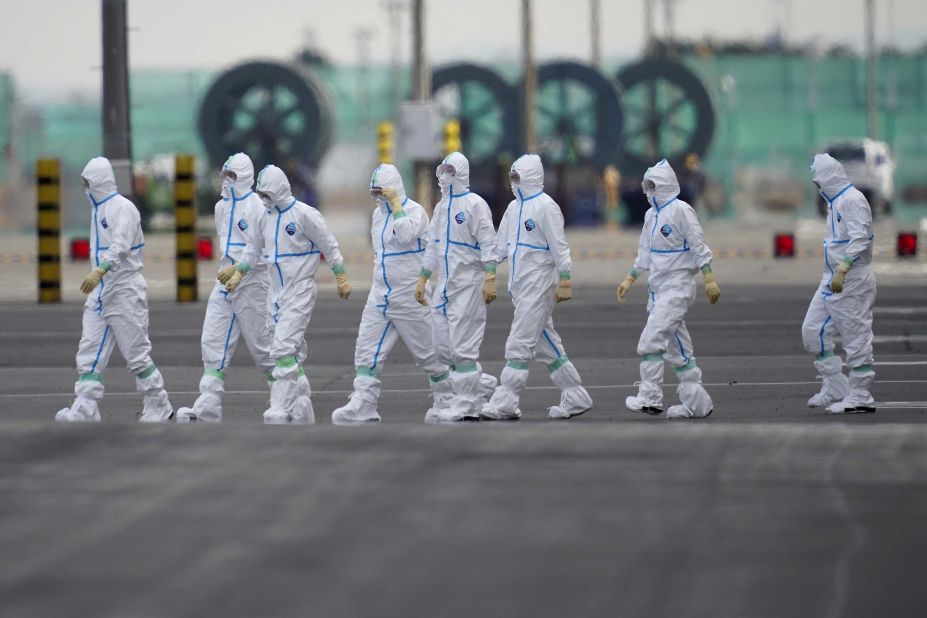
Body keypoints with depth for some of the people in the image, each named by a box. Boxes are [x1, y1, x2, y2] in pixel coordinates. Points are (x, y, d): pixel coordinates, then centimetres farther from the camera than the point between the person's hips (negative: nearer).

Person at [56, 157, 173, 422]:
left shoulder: (123, 208, -14)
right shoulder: (99, 209, 15)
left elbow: (121, 246, -29)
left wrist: (99, 272, -42)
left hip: (125, 291, -9)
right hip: (100, 292, 9)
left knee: (137, 355, -2)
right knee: (89, 355, 0)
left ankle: (159, 410, 9)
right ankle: (84, 412, -3)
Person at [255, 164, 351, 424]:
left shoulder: (304, 214, -11)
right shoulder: (266, 216, 9)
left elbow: (329, 246, -5)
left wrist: (341, 279, -3)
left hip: (300, 292, -7)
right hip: (276, 293, 7)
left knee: (284, 349, -17)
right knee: (291, 353, 10)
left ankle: (280, 410, -19)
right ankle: (302, 407, 18)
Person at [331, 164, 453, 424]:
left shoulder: (414, 210, -11)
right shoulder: (379, 213, 13)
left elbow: (406, 234, -32)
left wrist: (396, 204, -25)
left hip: (408, 295, -7)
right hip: (380, 293, 7)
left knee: (426, 350, 3)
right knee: (367, 350, -3)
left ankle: (446, 399, 19)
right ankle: (363, 406, -8)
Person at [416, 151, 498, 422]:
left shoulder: (474, 204, -9)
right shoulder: (441, 206, 15)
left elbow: (488, 244, -13)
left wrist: (490, 279, -20)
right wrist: (422, 279, 19)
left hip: (468, 283, -8)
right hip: (444, 285, 8)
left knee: (462, 347, -7)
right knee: (443, 347, 6)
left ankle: (464, 406, -2)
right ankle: (483, 383, 22)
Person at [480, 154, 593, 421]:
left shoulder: (545, 207, -11)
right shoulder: (514, 207, 14)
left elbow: (559, 246, -13)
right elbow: (501, 245, 19)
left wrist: (565, 282, -17)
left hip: (538, 286, -9)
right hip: (520, 286, 9)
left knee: (519, 346, -10)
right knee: (546, 346, 11)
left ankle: (504, 404, -10)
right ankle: (575, 398, 18)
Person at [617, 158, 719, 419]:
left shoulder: (681, 210, -12)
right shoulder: (651, 214, 13)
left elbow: (698, 247, -13)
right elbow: (645, 253, 21)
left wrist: (709, 280, -16)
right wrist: (630, 280, 19)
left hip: (677, 287, -9)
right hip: (658, 288, 9)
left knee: (651, 341, -16)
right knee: (677, 347, 9)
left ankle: (650, 398, -14)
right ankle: (696, 403, 14)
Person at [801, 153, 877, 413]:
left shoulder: (852, 200, -16)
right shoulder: (836, 201, 16)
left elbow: (859, 240, -25)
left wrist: (842, 270, -31)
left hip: (852, 282, -11)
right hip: (832, 280, 11)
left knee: (856, 336, -5)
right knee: (813, 330, 10)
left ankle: (860, 397, 1)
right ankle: (834, 388, 15)